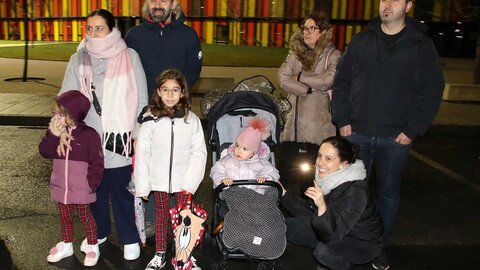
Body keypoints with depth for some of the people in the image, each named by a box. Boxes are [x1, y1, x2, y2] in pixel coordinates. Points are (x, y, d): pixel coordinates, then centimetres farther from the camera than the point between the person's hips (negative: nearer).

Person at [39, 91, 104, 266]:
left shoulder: (89, 135, -17)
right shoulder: (56, 131, 0)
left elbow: (97, 163, -14)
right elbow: (44, 152, -8)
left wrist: (91, 184, -15)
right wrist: (53, 135, -21)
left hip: (81, 189, -5)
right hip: (60, 186, 5)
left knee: (85, 217, 10)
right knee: (64, 217, 20)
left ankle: (92, 247, 27)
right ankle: (66, 245, 39)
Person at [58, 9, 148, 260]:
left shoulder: (130, 57, -3)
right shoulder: (79, 59, 3)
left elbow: (141, 98, 0)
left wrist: (138, 135, -1)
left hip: (120, 137, -2)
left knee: (122, 188, 5)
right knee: (95, 187, 15)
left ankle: (129, 238, 22)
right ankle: (99, 231, 36)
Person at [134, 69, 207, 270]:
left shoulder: (191, 120, -5)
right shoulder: (150, 120, -6)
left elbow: (199, 152, -4)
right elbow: (142, 153, -3)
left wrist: (191, 181, -9)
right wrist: (142, 185, -3)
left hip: (183, 180, 0)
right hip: (159, 179, 0)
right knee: (161, 216, 15)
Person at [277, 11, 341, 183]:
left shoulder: (333, 55, 1)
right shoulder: (295, 53, 13)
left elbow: (327, 80, -15)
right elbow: (283, 79, -1)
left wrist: (300, 76, -5)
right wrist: (308, 89, -12)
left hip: (319, 123, -3)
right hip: (294, 121, 3)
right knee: (284, 167, 6)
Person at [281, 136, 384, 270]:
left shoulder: (355, 191, -33)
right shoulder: (326, 178, -13)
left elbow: (332, 235, -36)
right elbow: (308, 211, -2)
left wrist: (322, 207, -52)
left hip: (362, 243, -5)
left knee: (324, 251, -34)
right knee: (287, 226, -6)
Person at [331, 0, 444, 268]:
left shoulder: (422, 44, -2)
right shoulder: (361, 40, 5)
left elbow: (432, 91, -4)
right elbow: (342, 81, 7)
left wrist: (412, 131, -9)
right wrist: (343, 120, -1)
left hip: (395, 138, -1)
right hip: (357, 133, 2)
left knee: (388, 193, 12)